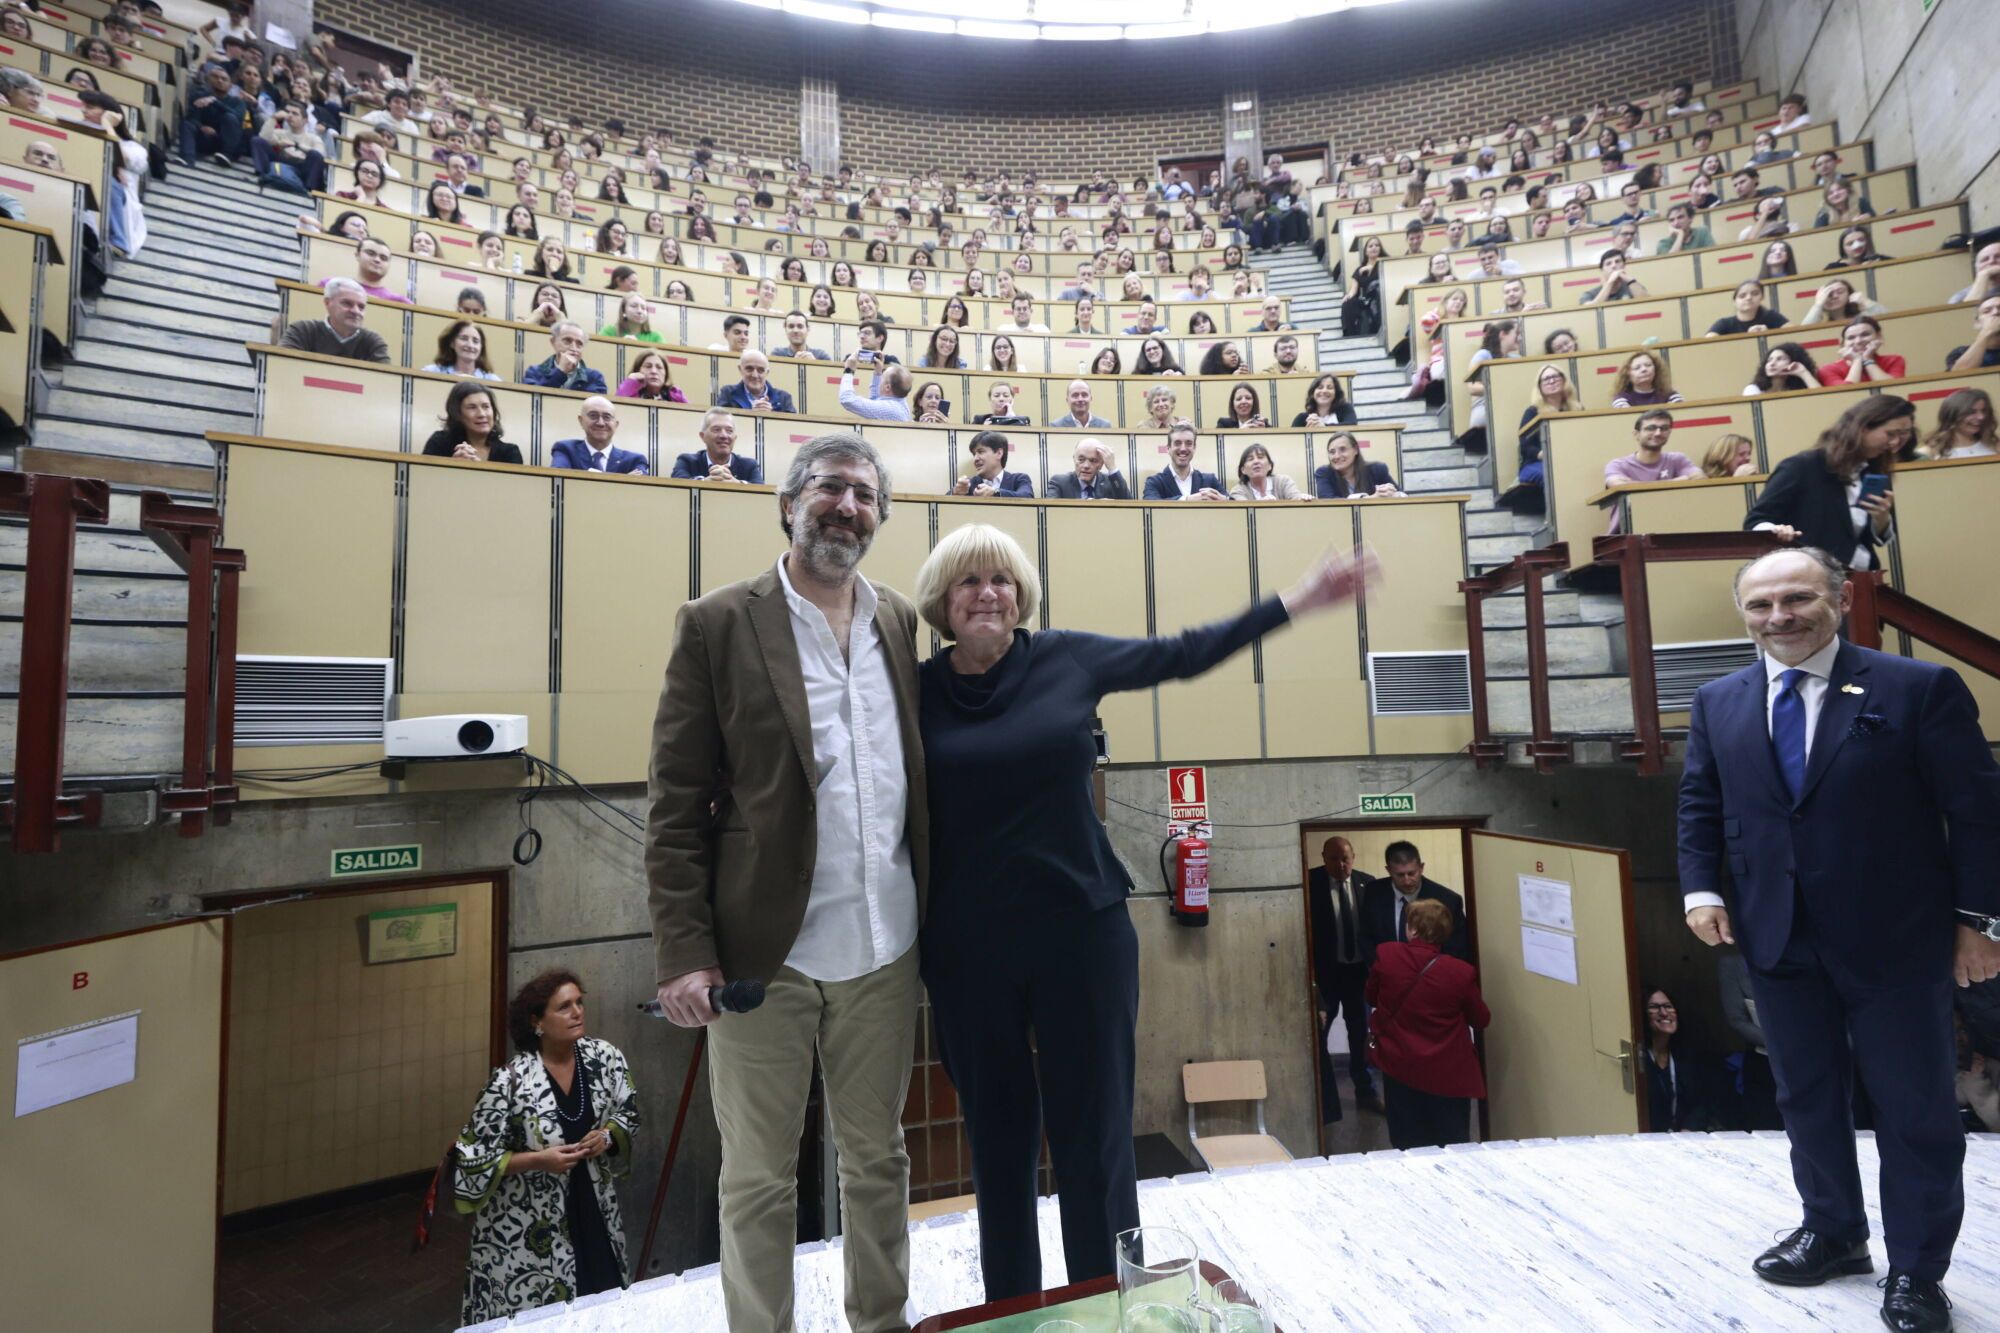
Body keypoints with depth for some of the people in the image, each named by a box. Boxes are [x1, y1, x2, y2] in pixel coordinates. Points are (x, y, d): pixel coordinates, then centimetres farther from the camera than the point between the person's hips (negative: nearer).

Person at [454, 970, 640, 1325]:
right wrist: (539, 1159, -22)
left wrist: (607, 1136, -12)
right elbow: (475, 1156, -13)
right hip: (526, 1228, -4)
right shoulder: (510, 1081, -20)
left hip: (594, 1214, 4)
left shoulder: (605, 1057, -7)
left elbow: (629, 1111, 7)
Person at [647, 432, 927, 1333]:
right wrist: (684, 951, -11)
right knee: (758, 1182, 13)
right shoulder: (717, 624, -5)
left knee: (877, 1163, 20)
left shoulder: (902, 623, 6)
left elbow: (920, 776, 10)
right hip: (764, 954, -3)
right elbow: (675, 806, -6)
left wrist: (935, 919, 6)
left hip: (884, 951, 4)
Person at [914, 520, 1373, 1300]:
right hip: (967, 950, 1)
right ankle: (1009, 1308, 37)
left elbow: (1182, 655, 8)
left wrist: (1298, 600, 9)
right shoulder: (917, 691, -2)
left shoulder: (1066, 658, -2)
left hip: (1083, 932, 0)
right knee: (998, 1143, 16)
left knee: (1095, 1139, 9)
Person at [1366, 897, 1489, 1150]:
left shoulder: (1385, 954, -13)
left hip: (1399, 1070, 2)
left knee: (1406, 1150, 15)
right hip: (1448, 1075, -1)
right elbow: (1481, 1019, -1)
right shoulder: (1461, 972, -19)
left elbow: (1371, 997, 5)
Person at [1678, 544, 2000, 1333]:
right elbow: (1700, 807, 9)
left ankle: (1916, 1269, 26)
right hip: (1776, 939, 3)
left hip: (1894, 937, -3)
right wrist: (1702, 889, -2)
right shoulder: (1717, 704, 4)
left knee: (1913, 1105, 9)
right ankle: (1832, 1231, 34)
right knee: (1806, 1096, 16)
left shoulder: (1920, 688, -6)